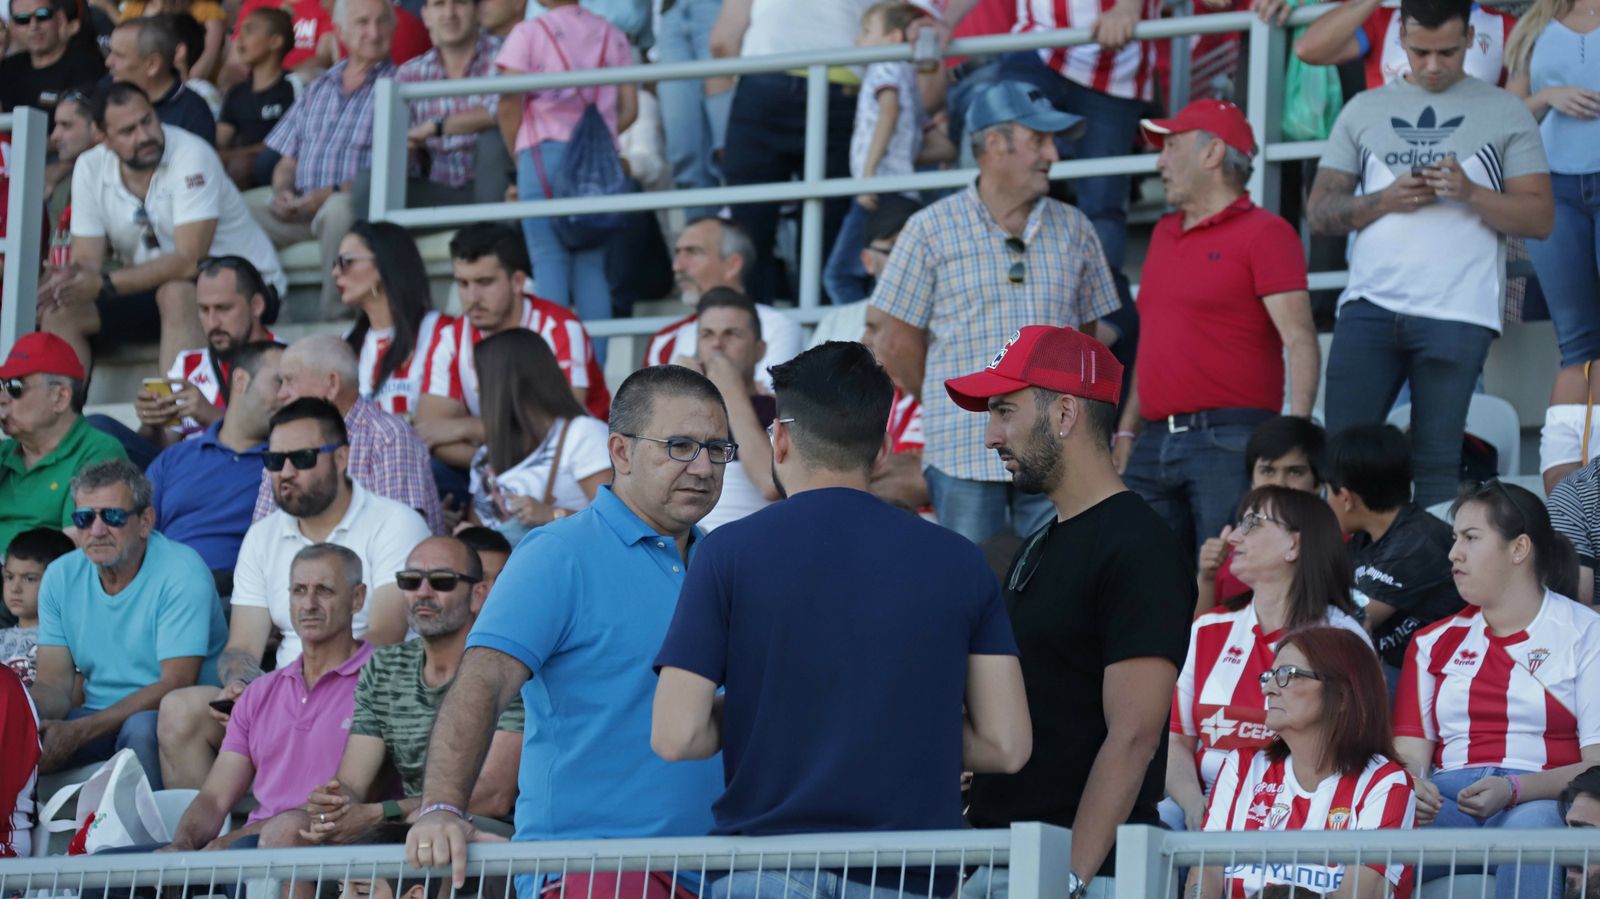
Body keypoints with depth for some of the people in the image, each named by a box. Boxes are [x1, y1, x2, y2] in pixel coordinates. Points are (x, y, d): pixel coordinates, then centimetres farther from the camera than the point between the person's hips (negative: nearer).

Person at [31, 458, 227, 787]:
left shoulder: (181, 572, -14)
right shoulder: (61, 576, 3)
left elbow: (176, 685, -20)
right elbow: (53, 683, 1)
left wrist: (78, 732, -28)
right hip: (99, 717, 4)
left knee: (141, 727, -37)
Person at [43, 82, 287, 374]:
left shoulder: (191, 156, -22)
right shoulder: (90, 169, -4)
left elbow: (189, 261, -28)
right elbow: (87, 260, -6)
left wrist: (105, 283, -35)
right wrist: (66, 280, -31)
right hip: (154, 288, 6)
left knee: (176, 294, -37)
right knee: (59, 313, -10)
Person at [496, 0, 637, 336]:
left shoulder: (528, 34, -1)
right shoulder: (612, 35, 12)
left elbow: (509, 107, -6)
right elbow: (629, 109, 9)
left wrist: (518, 153, 7)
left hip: (546, 152, -4)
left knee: (549, 261, -4)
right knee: (592, 264, 4)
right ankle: (596, 361, -4)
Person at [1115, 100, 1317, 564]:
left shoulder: (1263, 233, -3)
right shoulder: (1164, 233, 20)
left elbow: (1300, 341, -11)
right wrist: (1127, 430, 19)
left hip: (1228, 442, -7)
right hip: (1155, 441, 7)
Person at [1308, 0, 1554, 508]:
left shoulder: (1505, 114, 8)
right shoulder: (1364, 111, 16)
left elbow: (1540, 218, 3)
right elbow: (1320, 211, 11)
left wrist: (1470, 193, -13)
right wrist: (1386, 200, -6)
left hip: (1456, 313, -3)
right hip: (1370, 307, 3)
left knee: (1436, 462, -4)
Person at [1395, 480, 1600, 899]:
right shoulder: (1435, 642, 23)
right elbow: (1410, 752, 13)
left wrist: (1514, 790, -19)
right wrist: (1411, 789, -12)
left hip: (1539, 803, -3)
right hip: (1447, 800, 3)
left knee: (1532, 823, -41)